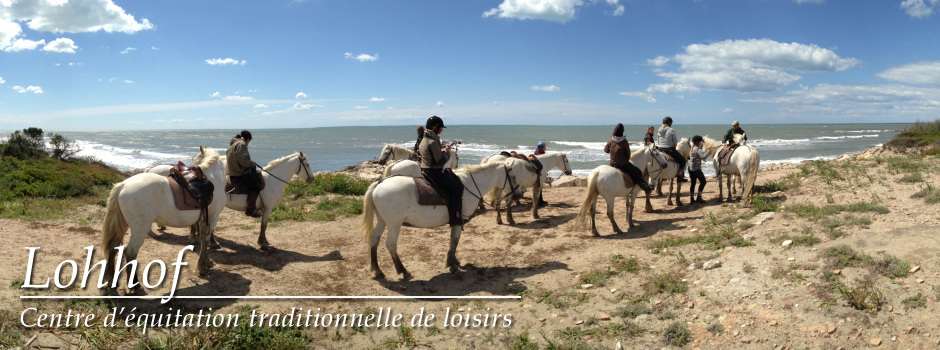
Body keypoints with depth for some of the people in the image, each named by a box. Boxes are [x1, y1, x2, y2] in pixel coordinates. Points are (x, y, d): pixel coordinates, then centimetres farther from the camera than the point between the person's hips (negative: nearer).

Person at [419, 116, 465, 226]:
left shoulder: (424, 140, 10)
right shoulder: (433, 142, -21)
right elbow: (440, 161, -21)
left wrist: (442, 151, 11)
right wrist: (447, 152, -5)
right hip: (434, 173, -11)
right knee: (458, 187, -7)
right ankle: (453, 216, -8)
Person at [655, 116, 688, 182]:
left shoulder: (659, 130, 7)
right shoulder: (671, 130, -10)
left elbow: (657, 142, 11)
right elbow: (675, 143, -4)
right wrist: (674, 149, 16)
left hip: (660, 150, 7)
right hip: (669, 149, -6)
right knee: (682, 160, 9)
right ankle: (680, 176, -4)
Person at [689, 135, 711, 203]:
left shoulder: (693, 148, 14)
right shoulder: (697, 149, -13)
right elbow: (703, 157, -24)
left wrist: (705, 152, 15)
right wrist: (708, 152, -11)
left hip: (691, 168, 9)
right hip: (696, 169, -9)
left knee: (693, 183, 11)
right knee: (703, 181, 1)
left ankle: (692, 198, 12)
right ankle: (699, 197, -3)